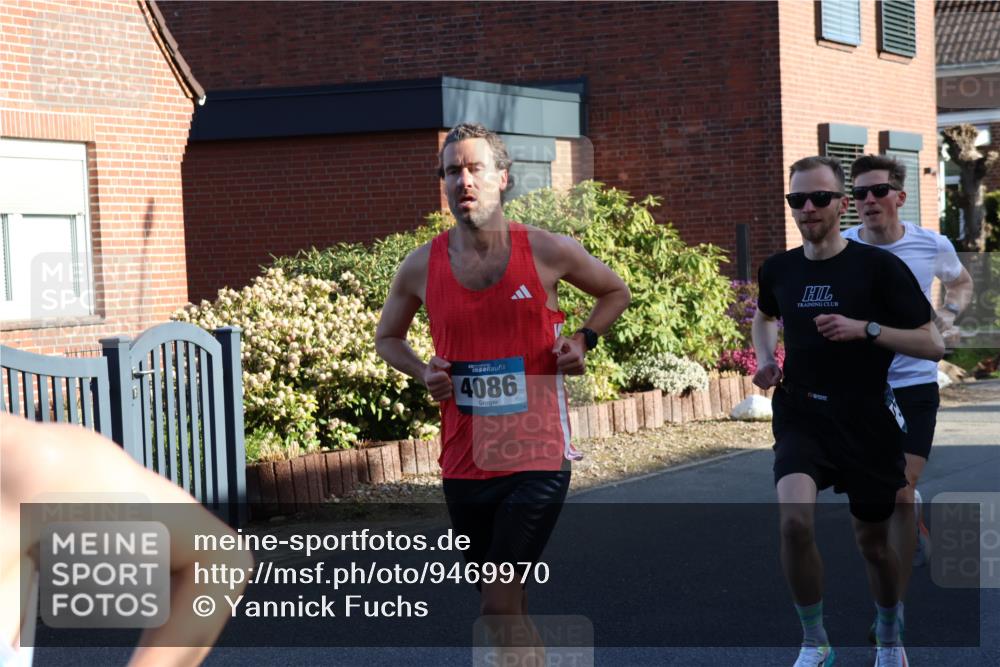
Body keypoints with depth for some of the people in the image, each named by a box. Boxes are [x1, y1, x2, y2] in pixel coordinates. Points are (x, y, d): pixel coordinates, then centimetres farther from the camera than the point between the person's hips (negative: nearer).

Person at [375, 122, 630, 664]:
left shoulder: (547, 252, -5)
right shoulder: (421, 267, 1)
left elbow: (615, 292, 14)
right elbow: (387, 337, 18)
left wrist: (583, 339, -3)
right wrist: (422, 372, -1)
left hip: (538, 457, -3)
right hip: (465, 463, 3)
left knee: (498, 606, -13)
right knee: (507, 605, 14)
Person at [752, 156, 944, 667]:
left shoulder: (879, 267, -9)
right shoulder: (779, 269, 2)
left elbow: (933, 345, -9)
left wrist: (866, 328, -21)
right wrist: (765, 359, 6)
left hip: (867, 424, -1)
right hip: (801, 417, 1)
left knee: (873, 542, 12)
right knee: (794, 520, -24)